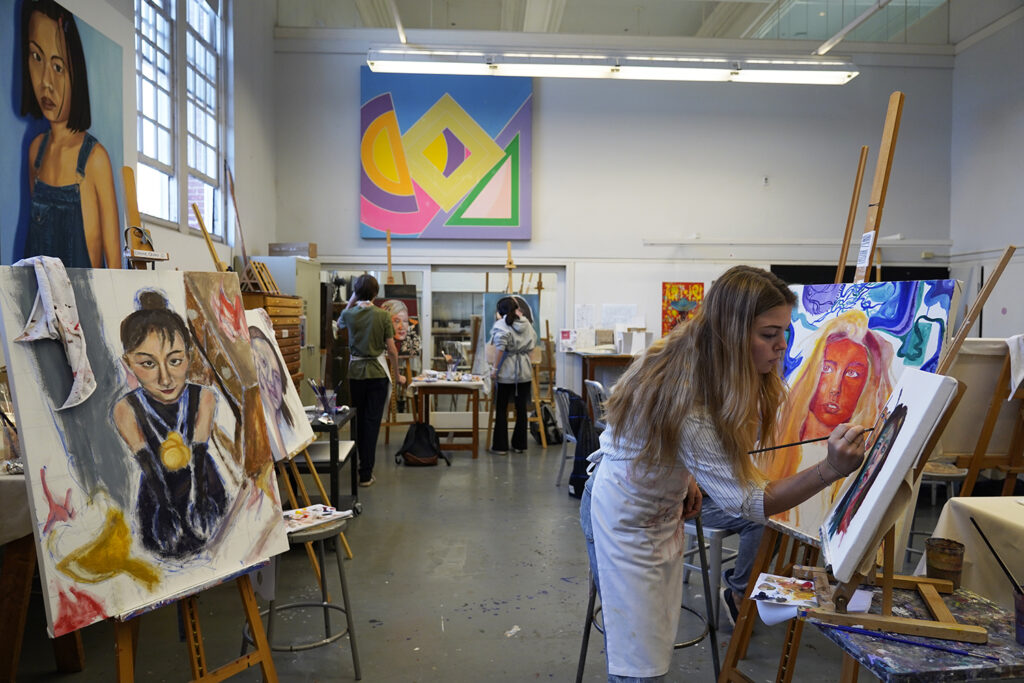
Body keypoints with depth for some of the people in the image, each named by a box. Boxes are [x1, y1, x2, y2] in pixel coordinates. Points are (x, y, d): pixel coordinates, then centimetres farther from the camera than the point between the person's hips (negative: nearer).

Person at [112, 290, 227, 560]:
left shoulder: (204, 398, -15)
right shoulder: (126, 409, -14)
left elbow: (199, 457, -19)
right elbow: (148, 466, -19)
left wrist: (196, 505, -32)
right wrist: (167, 510, -31)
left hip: (203, 484, 0)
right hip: (158, 489, 0)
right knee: (166, 543, -4)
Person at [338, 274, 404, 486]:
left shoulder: (349, 314, -2)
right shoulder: (383, 315, -9)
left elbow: (340, 322, 25)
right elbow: (392, 350, -6)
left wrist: (352, 300, 21)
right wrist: (397, 375, 6)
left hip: (356, 371, 3)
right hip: (377, 372, -3)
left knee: (358, 420, 16)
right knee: (372, 421, -1)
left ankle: (359, 464, 28)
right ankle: (366, 473, -1)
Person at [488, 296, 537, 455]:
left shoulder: (500, 324, -8)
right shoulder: (525, 323, 7)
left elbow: (501, 348, -20)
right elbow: (533, 342, 18)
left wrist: (495, 368, -15)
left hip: (506, 372, -4)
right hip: (525, 371, 4)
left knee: (501, 409, 6)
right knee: (521, 408, 11)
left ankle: (500, 446, 9)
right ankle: (519, 444, 18)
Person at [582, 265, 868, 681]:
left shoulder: (692, 359, -10)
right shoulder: (688, 404, -35)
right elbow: (746, 502, -31)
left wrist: (686, 476, -1)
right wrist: (831, 470, -42)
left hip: (665, 506, 8)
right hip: (627, 518, -8)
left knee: (661, 639, 17)